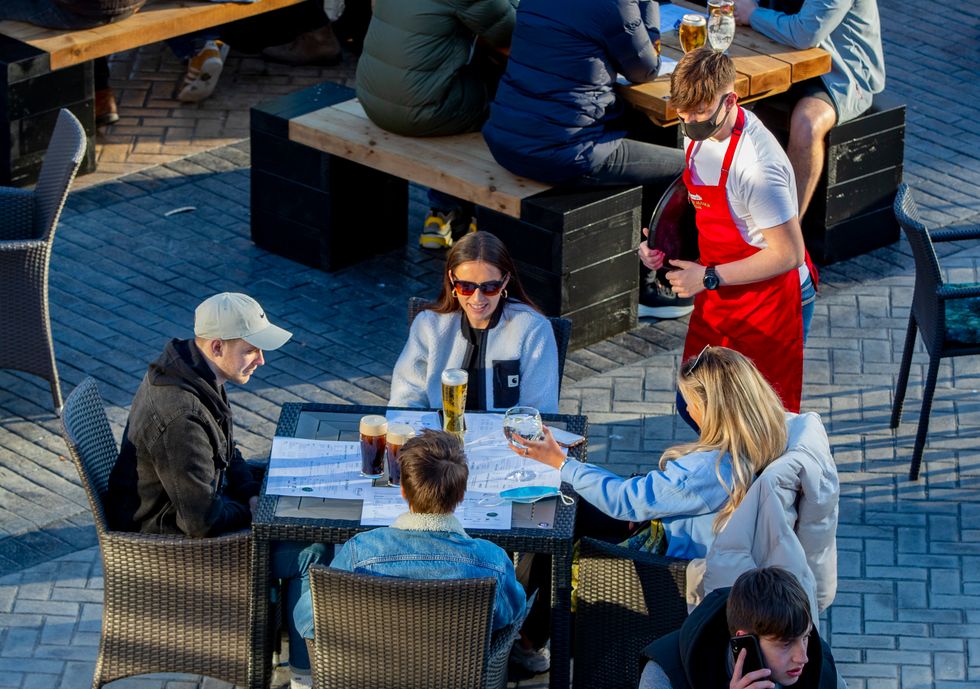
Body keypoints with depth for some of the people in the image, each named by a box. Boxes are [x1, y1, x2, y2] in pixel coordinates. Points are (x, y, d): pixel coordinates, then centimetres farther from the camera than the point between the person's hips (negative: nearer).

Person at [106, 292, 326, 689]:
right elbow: (202, 520, -30)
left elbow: (226, 453, 16)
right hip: (170, 543, -10)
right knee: (313, 551, -10)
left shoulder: (193, 374, -2)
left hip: (190, 505, 10)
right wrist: (250, 512, -11)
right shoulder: (180, 416, -34)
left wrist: (252, 495, 1)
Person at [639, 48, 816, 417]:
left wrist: (708, 277, -20)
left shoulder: (756, 164, -30)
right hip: (718, 297, 8)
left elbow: (787, 254, -25)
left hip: (770, 302, -8)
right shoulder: (698, 134, -2)